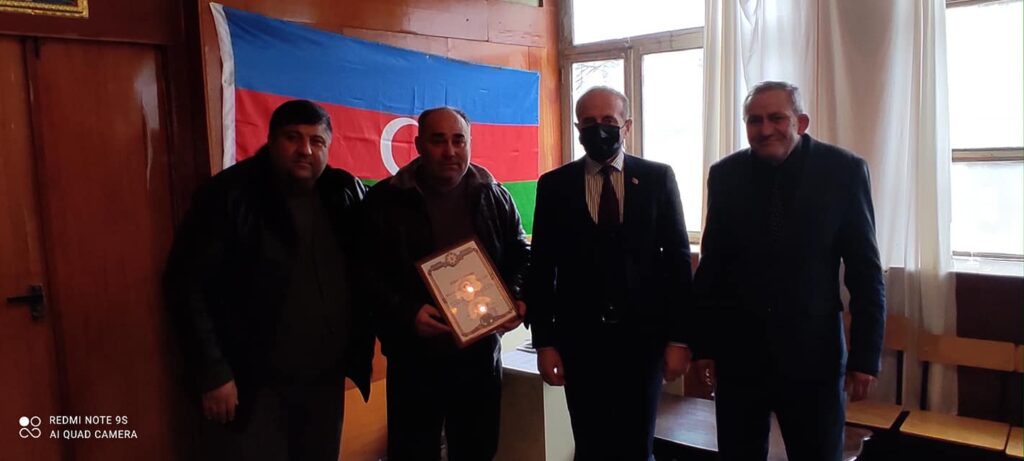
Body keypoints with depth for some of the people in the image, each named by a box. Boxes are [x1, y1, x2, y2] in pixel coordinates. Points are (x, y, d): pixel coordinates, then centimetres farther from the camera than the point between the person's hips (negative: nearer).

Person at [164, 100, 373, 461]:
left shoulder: (346, 194, 1)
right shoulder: (230, 195, -11)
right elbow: (187, 284, -13)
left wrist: (360, 349, -4)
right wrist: (212, 373, -14)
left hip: (326, 380, 5)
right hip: (253, 384, -4)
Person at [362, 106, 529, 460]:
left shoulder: (494, 197, 5)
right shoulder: (385, 200, -5)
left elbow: (520, 256, 13)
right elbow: (368, 273, -8)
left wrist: (517, 299, -4)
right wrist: (406, 314, -21)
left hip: (480, 352, 3)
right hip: (414, 356, -2)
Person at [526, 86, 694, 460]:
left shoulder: (658, 178, 1)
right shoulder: (554, 185, 1)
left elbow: (677, 259, 2)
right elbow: (542, 268, 1)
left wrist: (678, 337, -1)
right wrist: (544, 342, -2)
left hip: (643, 335, 0)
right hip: (580, 338, 0)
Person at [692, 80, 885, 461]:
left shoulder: (844, 170, -5)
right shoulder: (725, 174, -1)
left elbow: (865, 271, -3)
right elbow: (711, 265, 4)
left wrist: (866, 355, -5)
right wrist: (704, 343, 4)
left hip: (813, 351, -1)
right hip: (737, 350, 2)